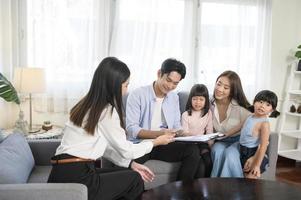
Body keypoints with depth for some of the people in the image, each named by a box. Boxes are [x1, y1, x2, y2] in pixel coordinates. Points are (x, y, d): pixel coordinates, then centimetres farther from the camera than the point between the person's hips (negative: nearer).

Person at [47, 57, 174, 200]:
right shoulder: (107, 110, -13)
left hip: (64, 173, 8)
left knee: (127, 173, 19)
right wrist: (156, 142, 11)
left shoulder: (87, 104, 13)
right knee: (135, 179, 9)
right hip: (75, 178, -8)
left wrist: (131, 164, 15)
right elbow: (126, 150, -3)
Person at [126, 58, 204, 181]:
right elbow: (131, 129, -14)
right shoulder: (137, 95, -6)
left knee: (193, 150, -22)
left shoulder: (174, 98, 13)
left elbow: (176, 125, 15)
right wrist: (159, 134, -28)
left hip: (164, 144, 5)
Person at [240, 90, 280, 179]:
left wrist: (257, 165, -21)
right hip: (243, 152, 8)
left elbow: (263, 146, -22)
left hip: (253, 153, -8)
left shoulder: (264, 123, -21)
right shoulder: (250, 116, 1)